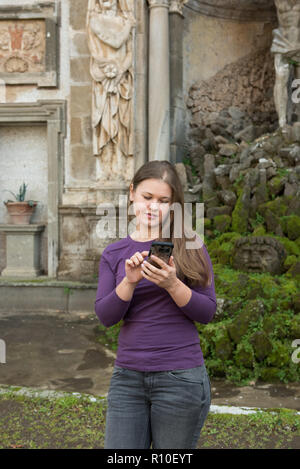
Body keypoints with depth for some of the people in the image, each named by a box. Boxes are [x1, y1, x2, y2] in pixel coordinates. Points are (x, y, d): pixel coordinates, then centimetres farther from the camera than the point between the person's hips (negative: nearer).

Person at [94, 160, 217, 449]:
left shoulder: (189, 246, -1)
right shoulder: (114, 254, 5)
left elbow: (207, 312, -4)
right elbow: (105, 317, -3)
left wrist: (172, 284, -20)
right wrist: (130, 281, -19)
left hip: (180, 377, -2)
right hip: (127, 376, 2)